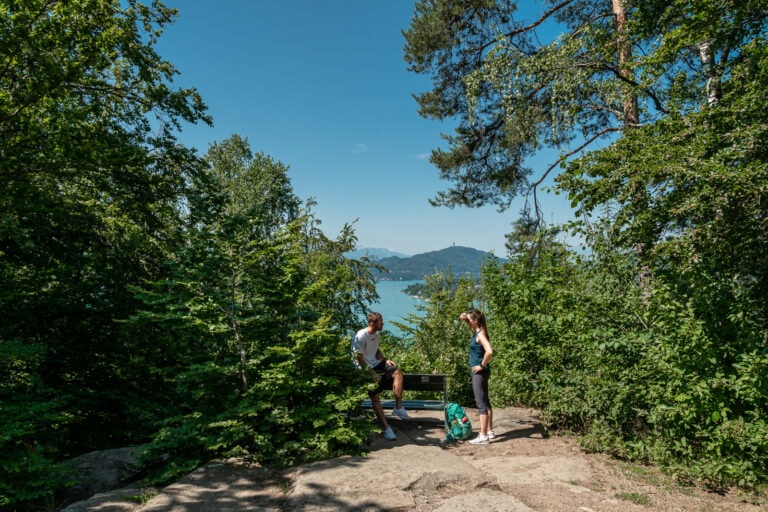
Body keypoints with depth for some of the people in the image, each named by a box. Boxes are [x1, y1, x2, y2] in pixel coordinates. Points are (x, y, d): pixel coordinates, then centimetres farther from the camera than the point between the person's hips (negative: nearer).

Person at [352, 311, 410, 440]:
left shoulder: (377, 335, 9)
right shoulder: (361, 336, -17)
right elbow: (359, 358, -19)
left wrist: (385, 360, 3)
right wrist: (372, 373, -22)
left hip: (376, 364, 8)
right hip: (365, 369, -7)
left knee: (397, 372, -15)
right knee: (374, 395, -17)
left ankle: (398, 408, -15)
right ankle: (386, 427, -14)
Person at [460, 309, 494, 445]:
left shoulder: (481, 334, -18)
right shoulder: (477, 331, 8)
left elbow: (489, 352, -33)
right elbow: (468, 321, 24)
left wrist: (482, 365, -21)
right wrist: (464, 317, 2)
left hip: (479, 372, -10)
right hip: (480, 372, 10)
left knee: (481, 404, -5)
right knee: (485, 402, 17)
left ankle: (483, 437, -1)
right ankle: (490, 431, 27)